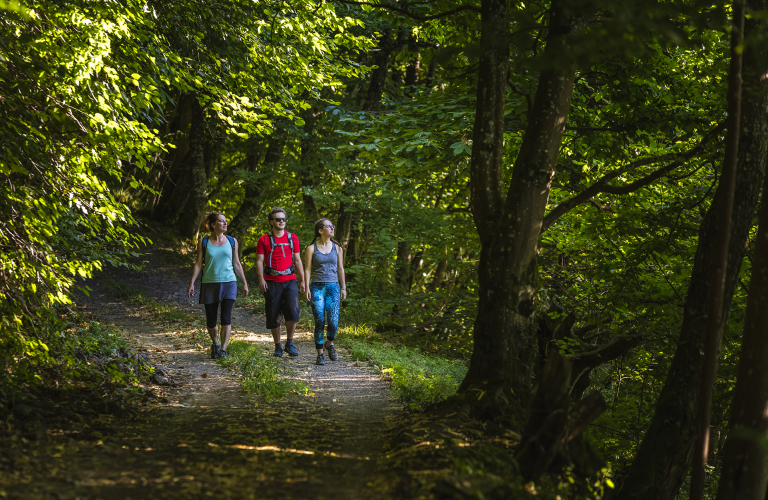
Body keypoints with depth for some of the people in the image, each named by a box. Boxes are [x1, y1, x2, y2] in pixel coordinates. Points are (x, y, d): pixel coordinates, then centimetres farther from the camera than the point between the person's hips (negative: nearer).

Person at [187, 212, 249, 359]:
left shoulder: (232, 241, 7)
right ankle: (215, 344, 29)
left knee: (226, 318, -11)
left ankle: (223, 349, -9)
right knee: (211, 320, 4)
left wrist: (245, 283, 12)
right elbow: (198, 264, 3)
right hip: (209, 284, -1)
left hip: (228, 283, 1)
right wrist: (192, 283, -4)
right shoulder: (203, 242, 2)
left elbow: (237, 264, 13)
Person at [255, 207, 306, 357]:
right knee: (274, 317, 1)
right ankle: (277, 346, 14)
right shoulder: (264, 240, 5)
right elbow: (259, 261, 1)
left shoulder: (292, 238, 12)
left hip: (290, 281, 1)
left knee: (292, 311, -16)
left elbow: (297, 261, 16)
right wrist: (261, 279, -14)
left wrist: (303, 280, 11)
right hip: (272, 282, -1)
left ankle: (289, 343, 0)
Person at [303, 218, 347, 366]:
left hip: (333, 287, 2)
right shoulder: (312, 248, 2)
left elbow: (340, 269, 14)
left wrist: (343, 288, 10)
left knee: (333, 322, -9)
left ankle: (330, 344, 21)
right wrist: (307, 288, -6)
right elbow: (308, 270, 2)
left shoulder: (337, 248, 10)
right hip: (317, 287, -2)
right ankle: (320, 354, 4)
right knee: (319, 322, -6)